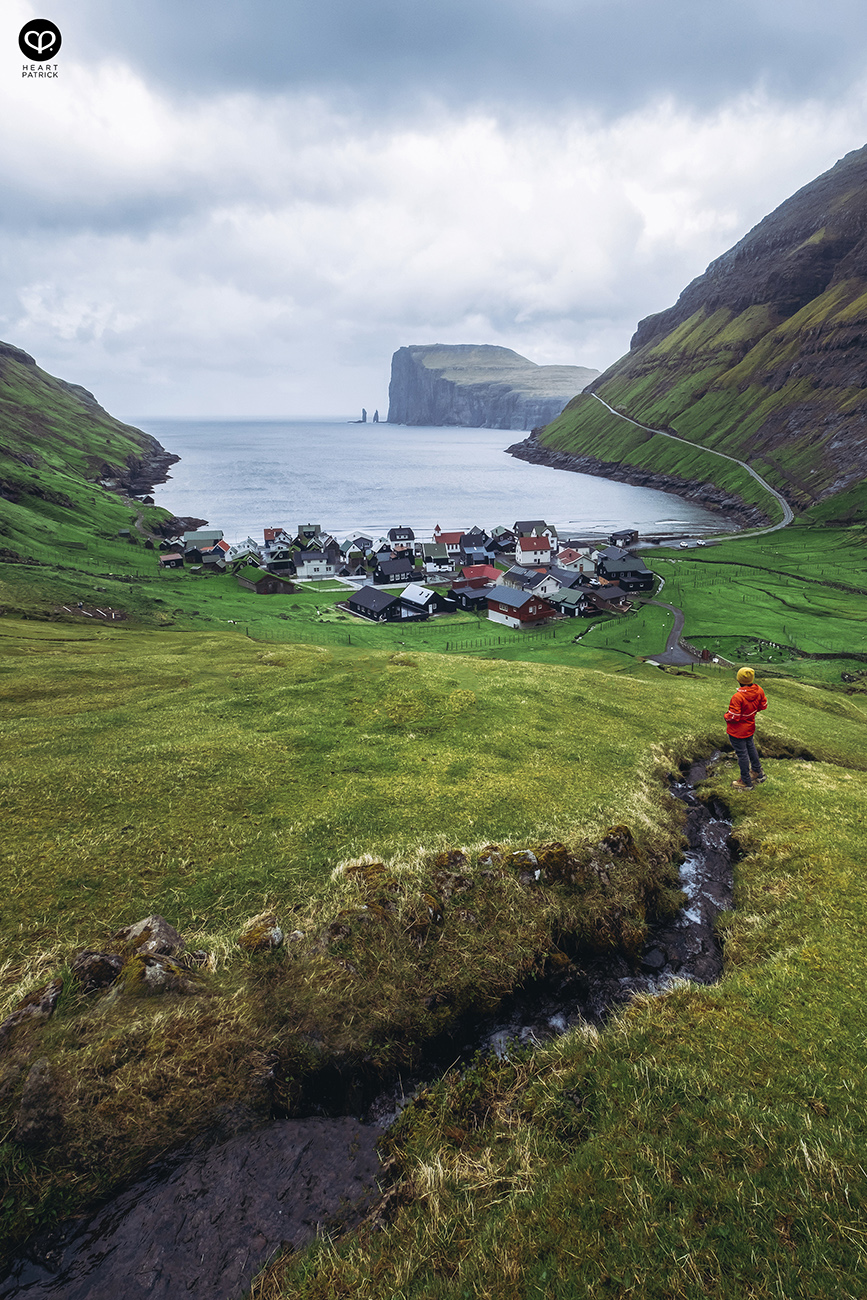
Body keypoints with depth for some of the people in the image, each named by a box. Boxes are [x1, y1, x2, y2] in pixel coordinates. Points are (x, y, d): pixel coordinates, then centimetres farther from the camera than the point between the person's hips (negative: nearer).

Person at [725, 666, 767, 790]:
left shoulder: (738, 697, -34)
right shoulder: (759, 691, -13)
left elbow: (733, 717, -28)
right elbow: (763, 705, 4)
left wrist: (726, 717, -7)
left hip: (737, 731, -7)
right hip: (750, 727, 7)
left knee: (742, 754, 8)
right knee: (751, 748, 29)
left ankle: (746, 782, 24)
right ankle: (758, 773, 48)